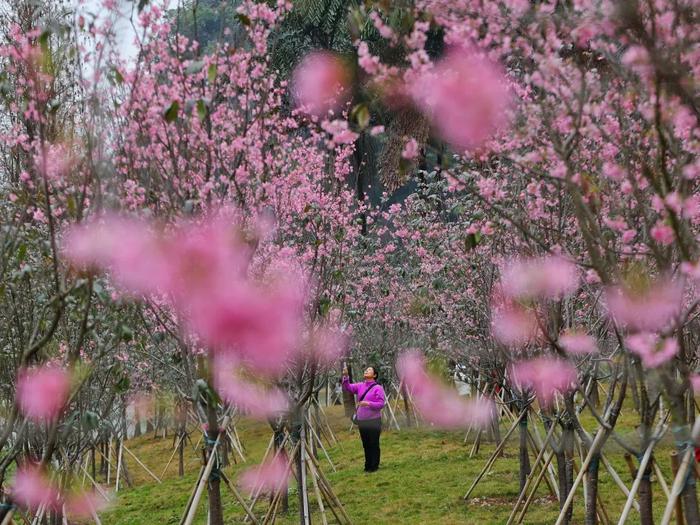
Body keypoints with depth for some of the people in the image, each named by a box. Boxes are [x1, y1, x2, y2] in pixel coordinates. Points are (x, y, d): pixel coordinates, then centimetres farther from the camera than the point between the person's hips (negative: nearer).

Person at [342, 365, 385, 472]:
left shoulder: (378, 388, -7)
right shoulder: (360, 386, 9)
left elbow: (381, 403, -11)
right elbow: (348, 387, -2)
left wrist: (369, 404, -22)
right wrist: (345, 376, -17)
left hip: (373, 420, -5)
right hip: (361, 420, 5)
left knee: (374, 444, 0)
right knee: (365, 444, 12)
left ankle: (374, 466, 10)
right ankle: (367, 465, 22)